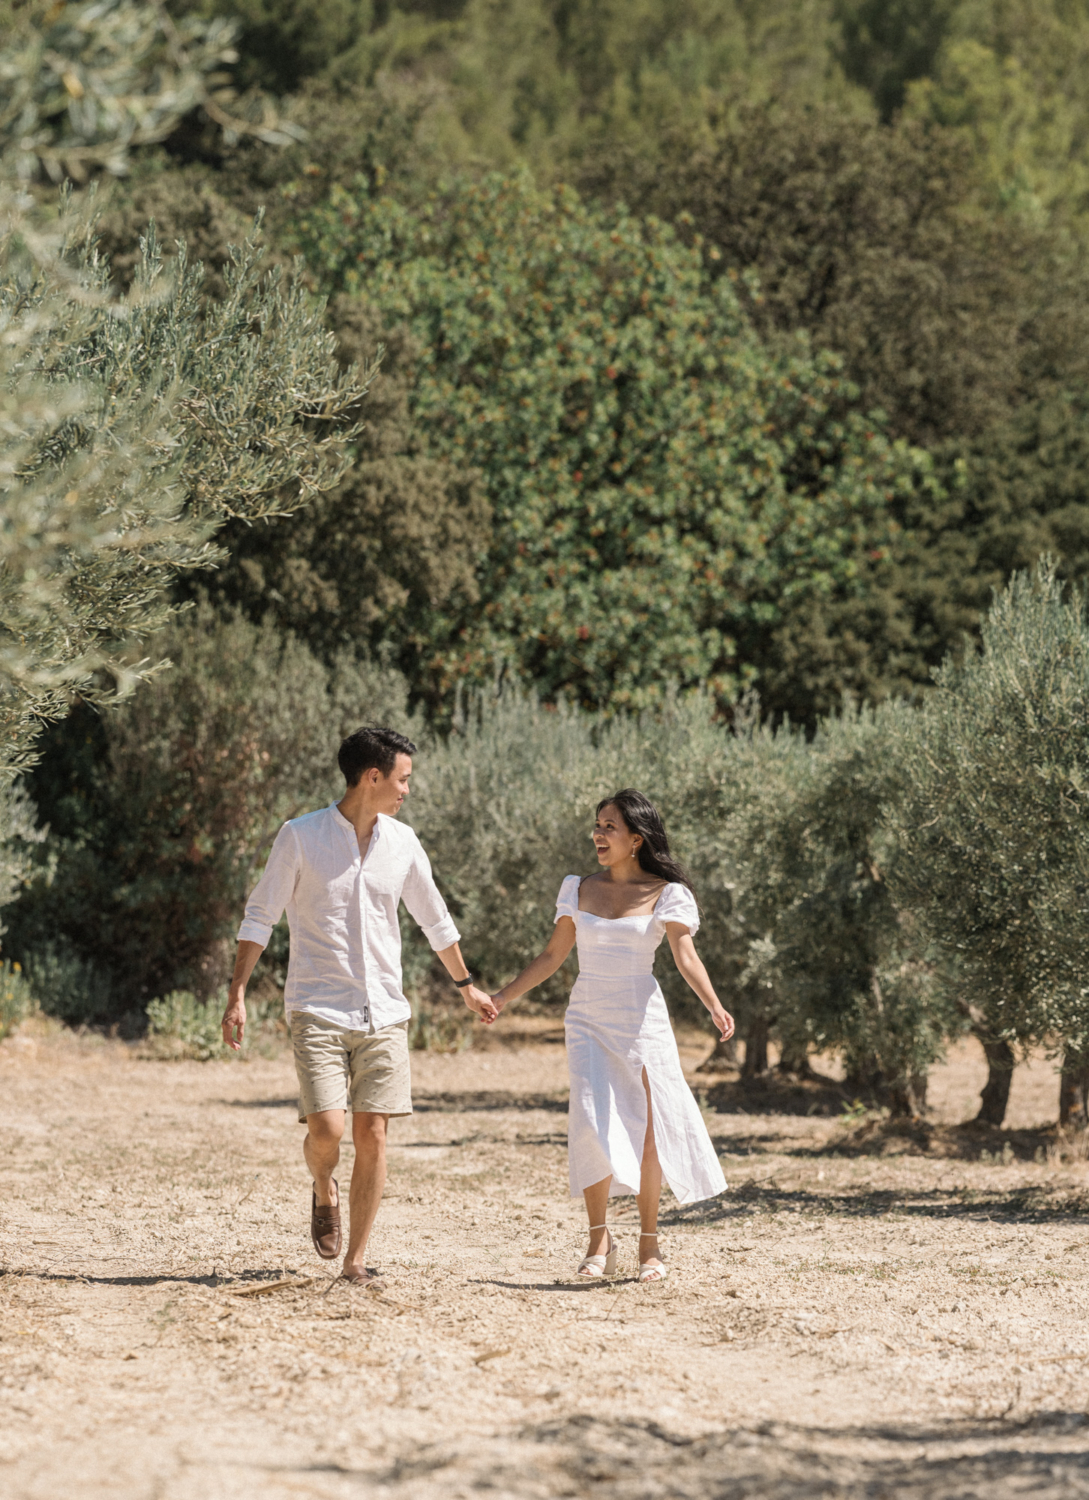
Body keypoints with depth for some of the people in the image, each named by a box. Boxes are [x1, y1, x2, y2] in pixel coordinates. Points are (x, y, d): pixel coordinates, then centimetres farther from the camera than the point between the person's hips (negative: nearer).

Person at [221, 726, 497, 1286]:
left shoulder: (402, 842, 8)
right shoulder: (300, 837, -4)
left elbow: (434, 919, 23)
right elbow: (260, 918, -2)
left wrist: (467, 986, 31)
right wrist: (237, 996, -10)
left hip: (383, 1014, 4)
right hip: (318, 1012, -4)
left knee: (372, 1135, -2)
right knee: (326, 1129, -15)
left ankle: (355, 1261, 7)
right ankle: (323, 1194, 19)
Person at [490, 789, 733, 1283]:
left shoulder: (665, 894, -1)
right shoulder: (580, 889, 8)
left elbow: (685, 955, -11)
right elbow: (553, 955, 13)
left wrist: (714, 1006, -26)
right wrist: (502, 997, 8)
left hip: (641, 1020, -2)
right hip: (588, 1019, 2)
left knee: (646, 1128, 0)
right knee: (591, 1122, -12)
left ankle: (649, 1245, 10)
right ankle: (599, 1239, -4)